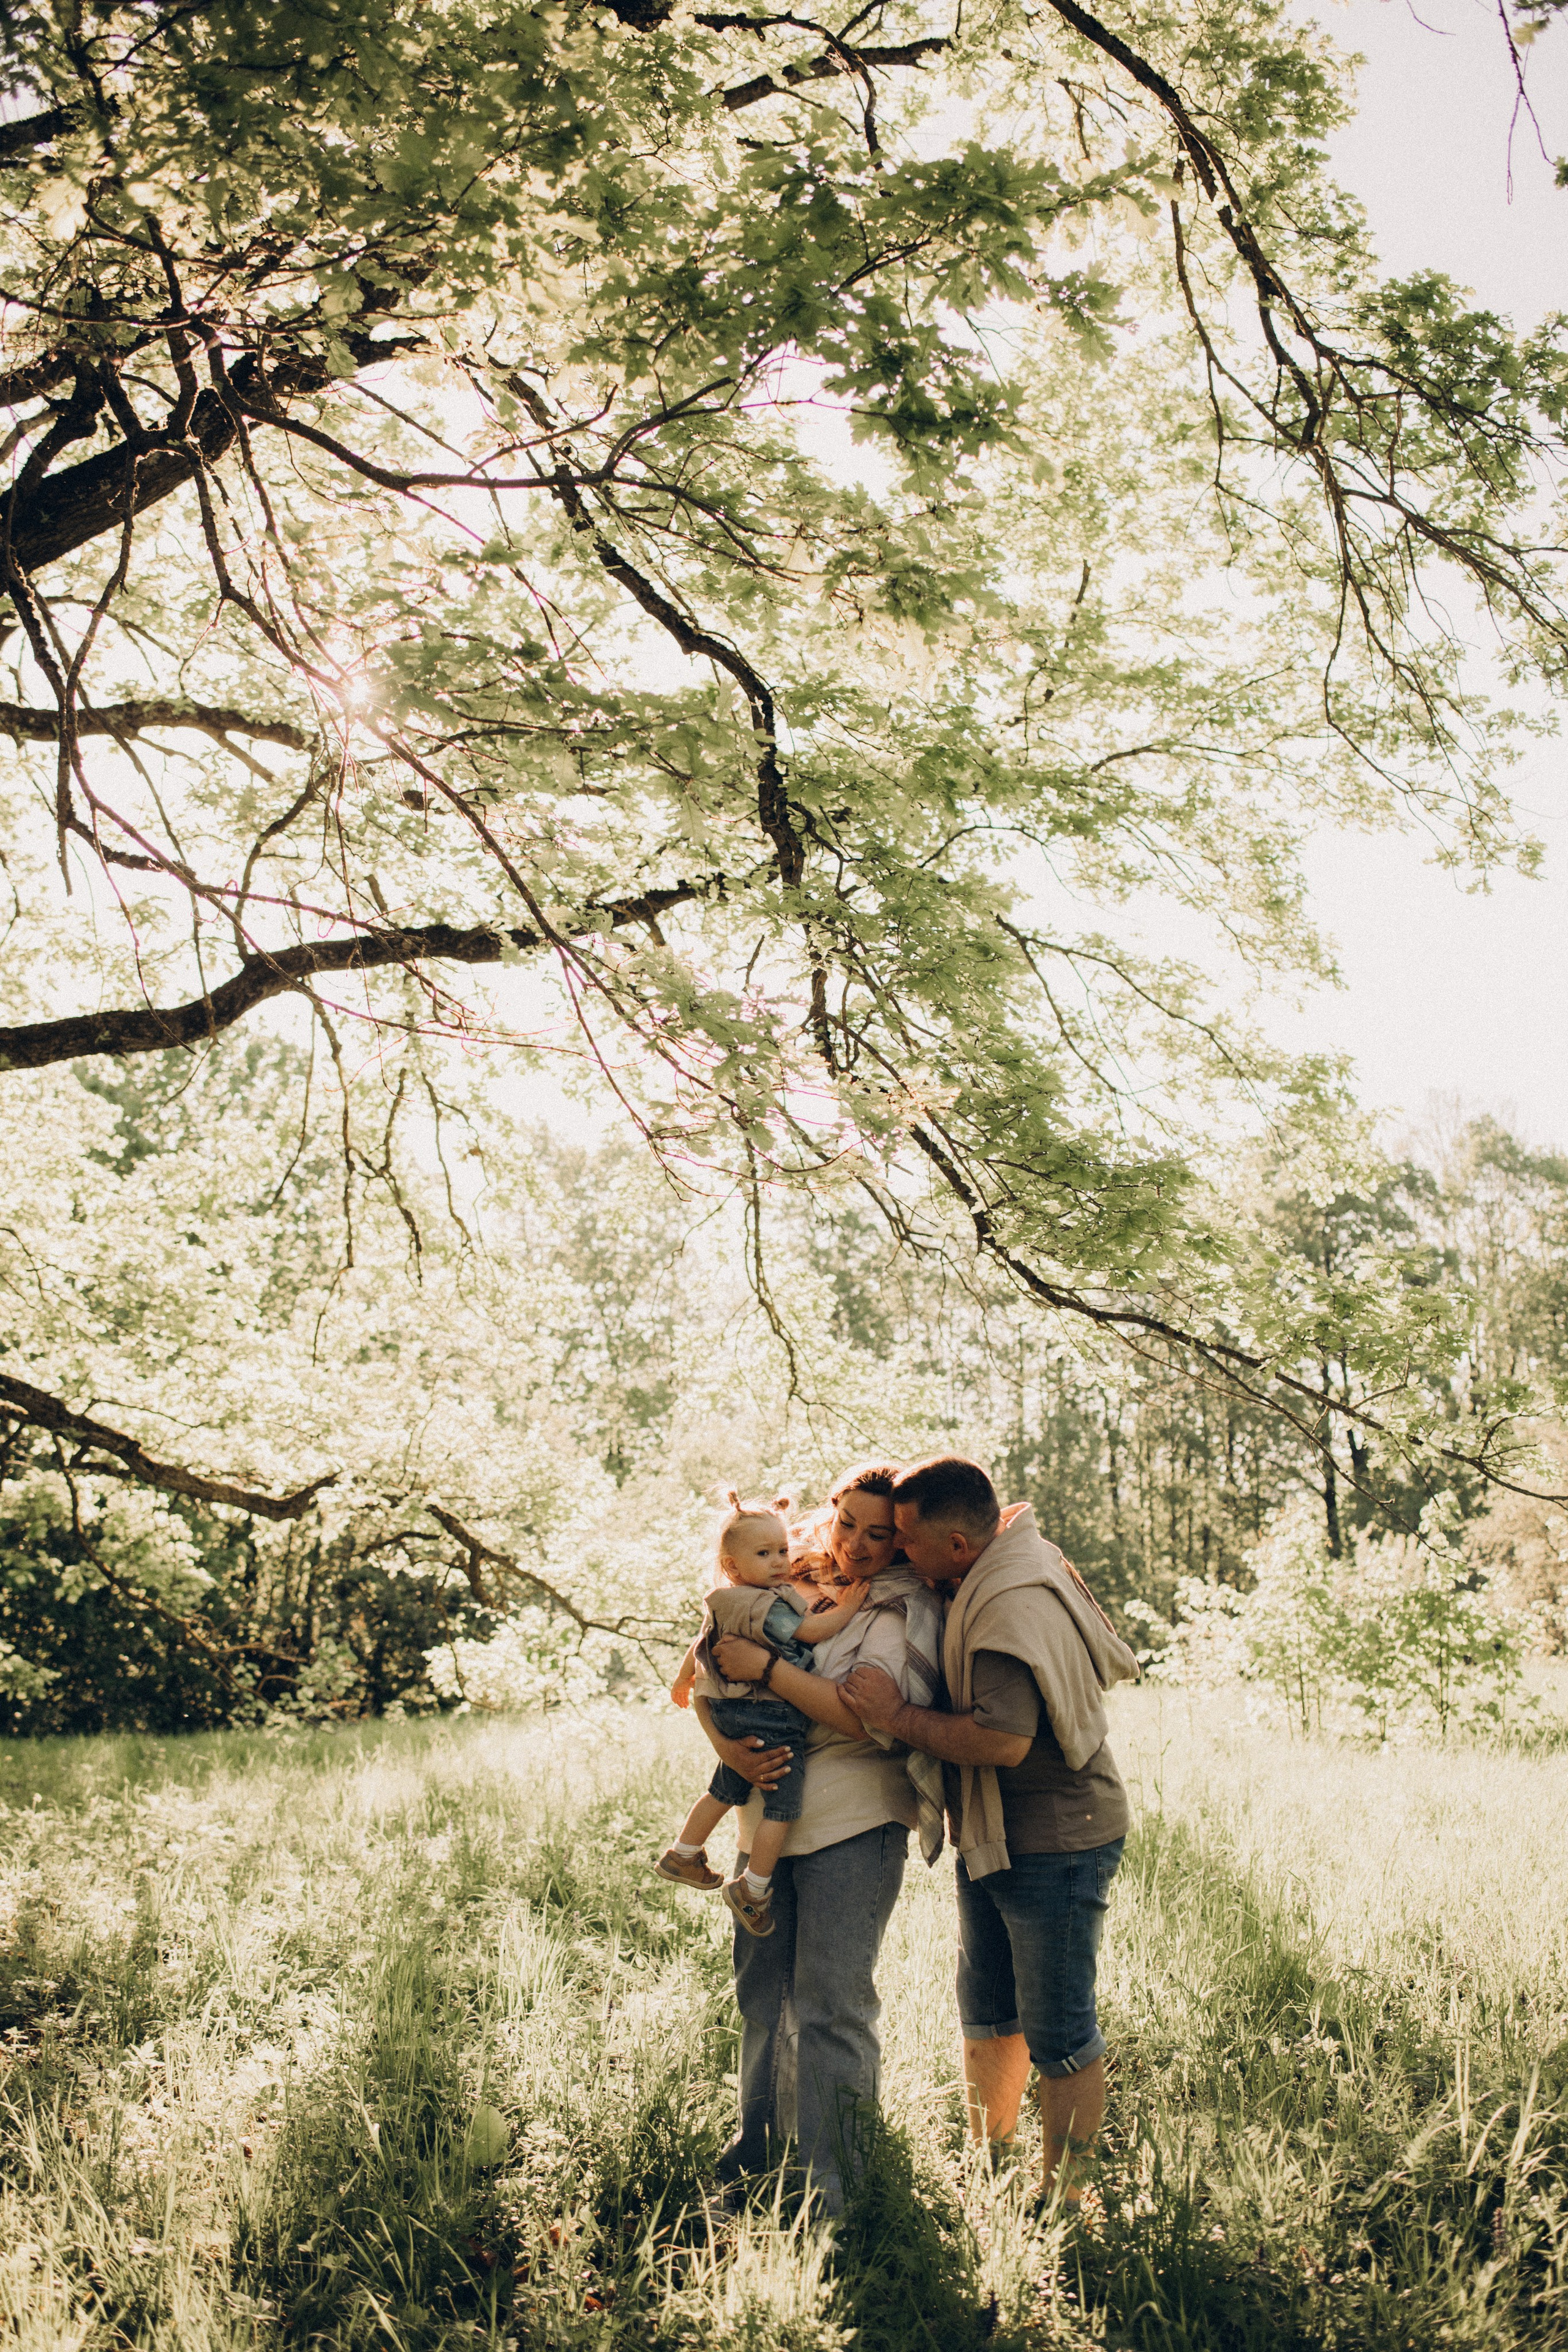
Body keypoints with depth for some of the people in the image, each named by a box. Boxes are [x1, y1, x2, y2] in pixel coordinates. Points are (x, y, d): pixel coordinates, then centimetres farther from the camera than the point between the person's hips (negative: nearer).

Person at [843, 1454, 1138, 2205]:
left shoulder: (1015, 1607, -27)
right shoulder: (991, 1573, 5)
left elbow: (1004, 1740, -35)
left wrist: (899, 1716, -23)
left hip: (1056, 1842, -10)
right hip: (993, 1837, 10)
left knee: (1057, 2036, 2)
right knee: (986, 2016, 19)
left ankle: (1064, 2197, 15)